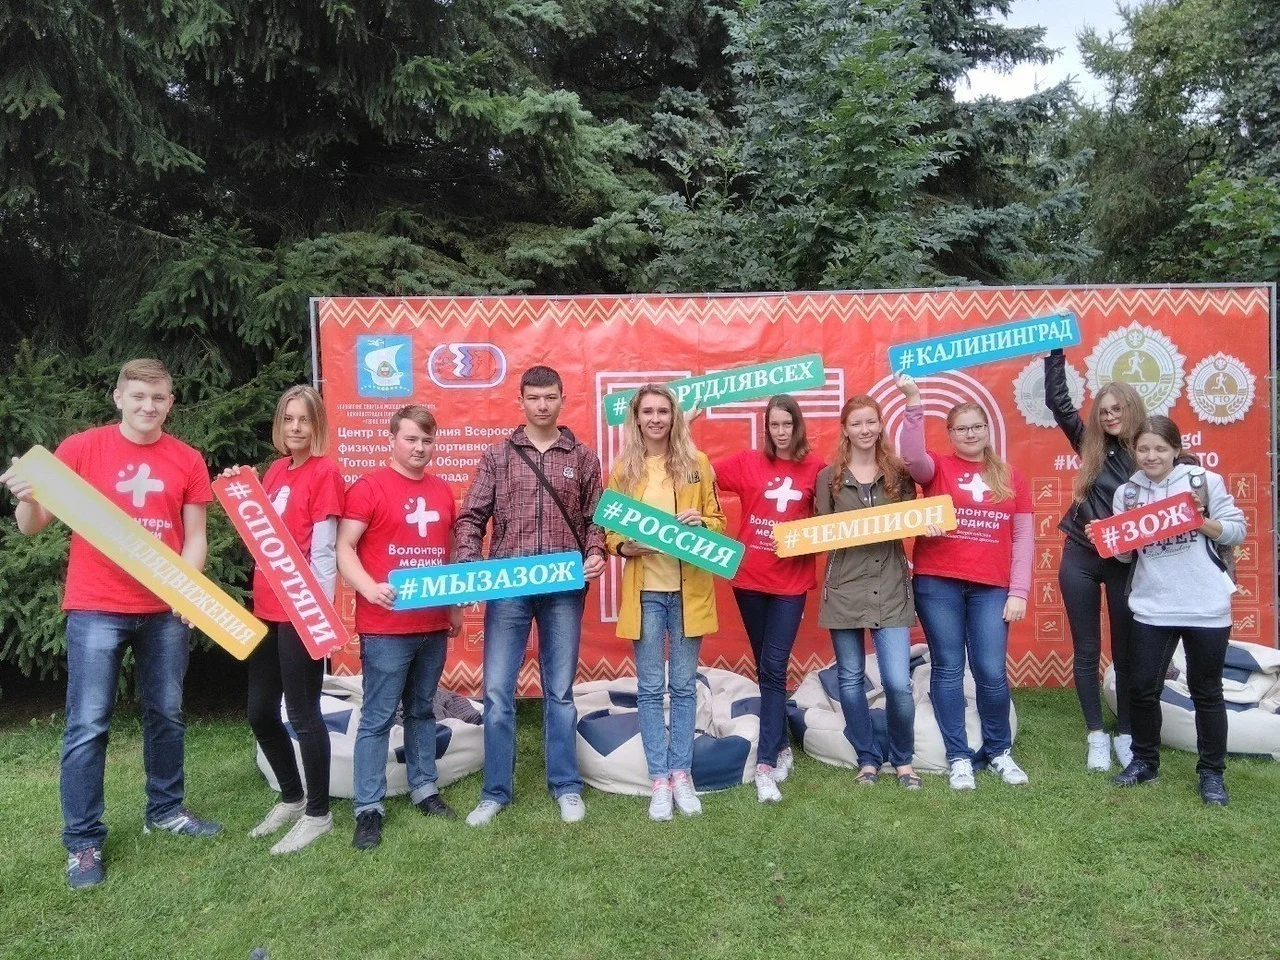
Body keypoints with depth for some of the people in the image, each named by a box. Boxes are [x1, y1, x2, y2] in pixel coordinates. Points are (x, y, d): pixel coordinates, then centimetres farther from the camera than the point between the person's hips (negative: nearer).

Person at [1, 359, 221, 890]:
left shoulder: (188, 460, 3)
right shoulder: (81, 448, -2)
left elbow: (194, 536, 6)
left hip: (166, 610, 3)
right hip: (96, 609, -3)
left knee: (166, 715, 14)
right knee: (88, 726, 0)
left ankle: (165, 809, 31)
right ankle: (83, 842, 12)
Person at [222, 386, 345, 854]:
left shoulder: (325, 472, -10)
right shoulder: (276, 470, 12)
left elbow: (323, 551, -14)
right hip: (267, 608, 8)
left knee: (303, 714, 2)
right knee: (260, 713, 15)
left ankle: (318, 813, 18)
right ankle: (292, 798, 34)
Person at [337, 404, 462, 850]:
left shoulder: (442, 491, 11)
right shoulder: (369, 487, -6)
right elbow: (344, 548, -11)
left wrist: (456, 606, 19)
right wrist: (369, 588, -26)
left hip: (434, 625, 6)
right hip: (385, 627, -5)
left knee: (422, 710, 17)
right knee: (378, 718, 0)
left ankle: (424, 788, 28)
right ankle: (369, 808, 8)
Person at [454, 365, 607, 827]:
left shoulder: (582, 459, 8)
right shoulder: (496, 456, 7)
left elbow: (595, 519, 8)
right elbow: (471, 517, 4)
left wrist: (595, 555, -10)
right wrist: (467, 564, -11)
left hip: (564, 589, 0)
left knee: (560, 691, 9)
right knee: (497, 691, 3)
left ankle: (566, 786, 23)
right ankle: (496, 791, 17)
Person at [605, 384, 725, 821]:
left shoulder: (697, 463, 3)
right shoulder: (623, 469, 4)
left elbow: (718, 521, 7)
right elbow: (609, 529, 6)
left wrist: (701, 522, -15)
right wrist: (624, 546, -14)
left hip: (688, 587, 0)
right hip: (644, 588, 0)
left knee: (684, 685, 8)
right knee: (650, 688, 4)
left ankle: (681, 774, 20)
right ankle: (660, 780, 14)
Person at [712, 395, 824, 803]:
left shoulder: (814, 467, -1)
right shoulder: (747, 462, 1)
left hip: (791, 581, -2)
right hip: (749, 578, 2)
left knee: (773, 668, -7)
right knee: (766, 667, 13)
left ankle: (765, 763, -5)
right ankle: (781, 746, 30)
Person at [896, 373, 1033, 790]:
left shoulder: (1009, 477, 11)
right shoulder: (937, 468, 5)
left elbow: (1022, 539, 8)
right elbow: (912, 457, -20)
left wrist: (1018, 592, 1)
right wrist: (913, 401, -29)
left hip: (991, 588, 1)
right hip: (938, 584, -1)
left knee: (991, 672, 1)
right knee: (948, 669, 4)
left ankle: (999, 751, 23)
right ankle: (958, 756, 16)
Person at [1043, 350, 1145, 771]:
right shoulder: (1092, 446, 3)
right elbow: (1057, 401, 1)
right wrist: (1056, 352, -2)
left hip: (1128, 563, -1)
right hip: (1080, 558, 2)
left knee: (1126, 651, 10)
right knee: (1086, 650, 7)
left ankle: (1125, 735, 25)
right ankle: (1096, 735, 20)